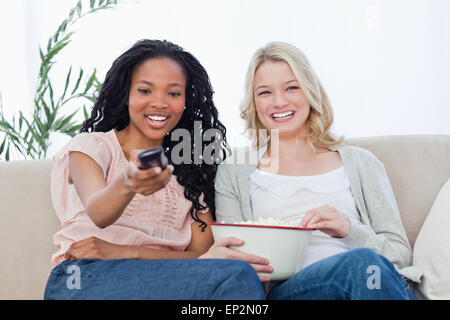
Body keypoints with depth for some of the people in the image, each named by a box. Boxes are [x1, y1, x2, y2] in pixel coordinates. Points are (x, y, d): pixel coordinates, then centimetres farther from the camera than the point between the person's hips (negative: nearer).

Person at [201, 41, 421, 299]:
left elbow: (401, 253, 13)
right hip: (285, 288, -2)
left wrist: (349, 230, -7)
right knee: (362, 262, -35)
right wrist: (215, 259, -14)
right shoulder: (233, 173, 18)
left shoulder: (360, 162, 19)